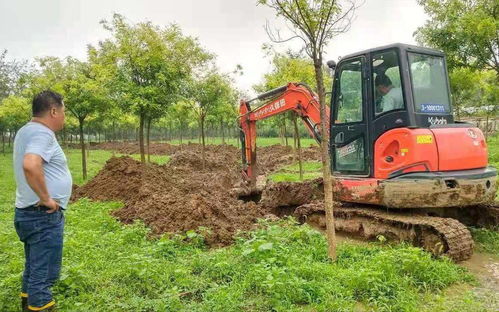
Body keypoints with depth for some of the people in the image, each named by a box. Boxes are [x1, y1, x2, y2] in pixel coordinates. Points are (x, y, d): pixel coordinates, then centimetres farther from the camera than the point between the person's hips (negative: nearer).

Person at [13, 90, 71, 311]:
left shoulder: (26, 130, 13)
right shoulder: (42, 133, -18)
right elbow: (30, 165, -35)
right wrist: (46, 199, -25)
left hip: (30, 212, 10)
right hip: (44, 215, -10)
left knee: (33, 269, 22)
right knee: (44, 273, -1)